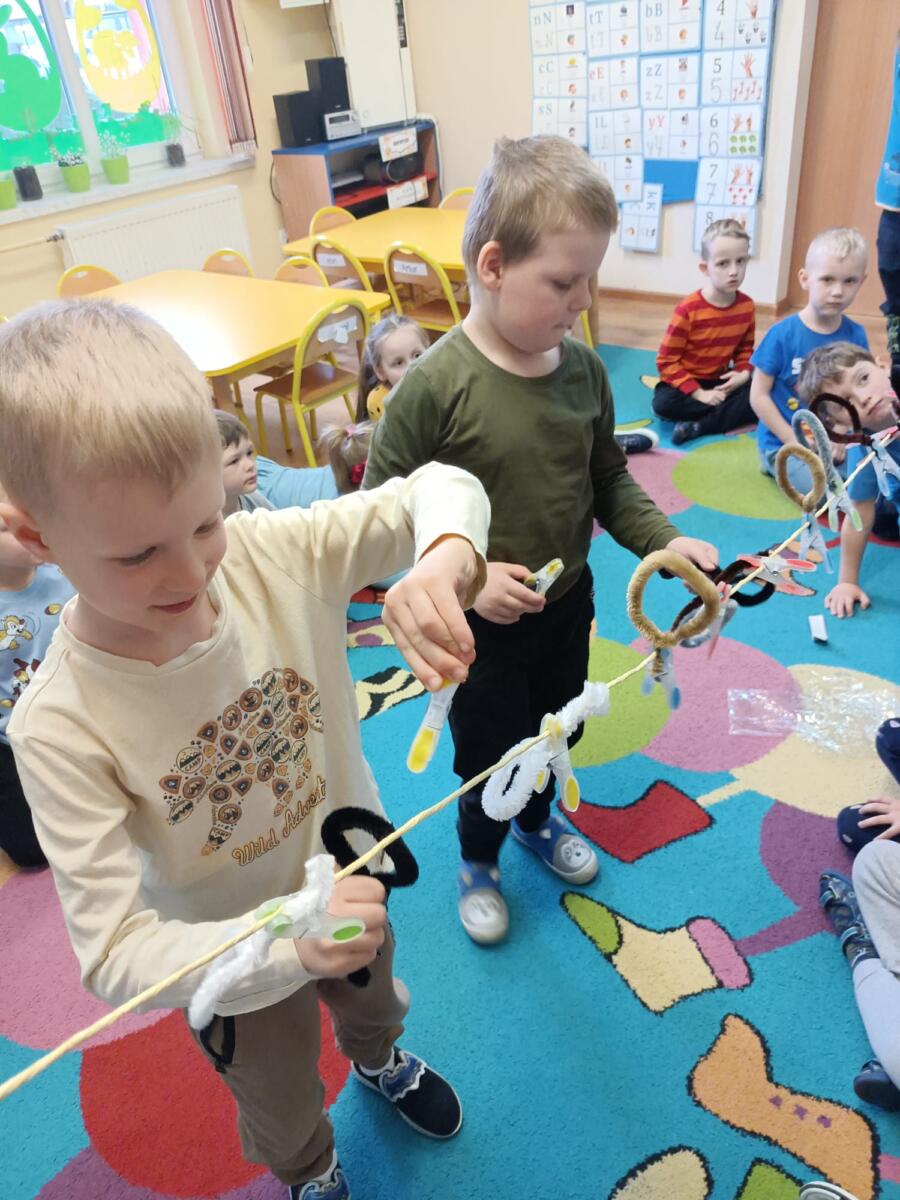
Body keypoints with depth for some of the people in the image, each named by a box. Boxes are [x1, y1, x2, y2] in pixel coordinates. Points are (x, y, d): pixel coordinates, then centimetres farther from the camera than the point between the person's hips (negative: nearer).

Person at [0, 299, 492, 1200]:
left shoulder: (272, 552, -29)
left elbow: (440, 488, -23)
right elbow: (113, 953, -31)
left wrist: (443, 560, -46)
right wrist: (289, 943, -47)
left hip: (350, 878, 3)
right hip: (234, 968, -2)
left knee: (374, 1000, 39)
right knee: (284, 1114, 31)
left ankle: (379, 1060, 77)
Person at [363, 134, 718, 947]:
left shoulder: (583, 368, -7)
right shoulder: (437, 385, -24)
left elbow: (610, 480, 4)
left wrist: (664, 542, -10)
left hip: (567, 603, 6)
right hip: (480, 625, -5)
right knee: (490, 755, 15)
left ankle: (537, 821, 59)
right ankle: (479, 863, 47)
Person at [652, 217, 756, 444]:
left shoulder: (746, 305, -3)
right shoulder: (688, 309, -19)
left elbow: (746, 348, 13)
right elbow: (667, 361, -18)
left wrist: (744, 372, -11)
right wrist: (698, 393, -24)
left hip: (721, 381, 4)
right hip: (687, 382, -4)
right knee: (663, 404, -35)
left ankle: (699, 426, -24)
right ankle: (733, 414, -20)